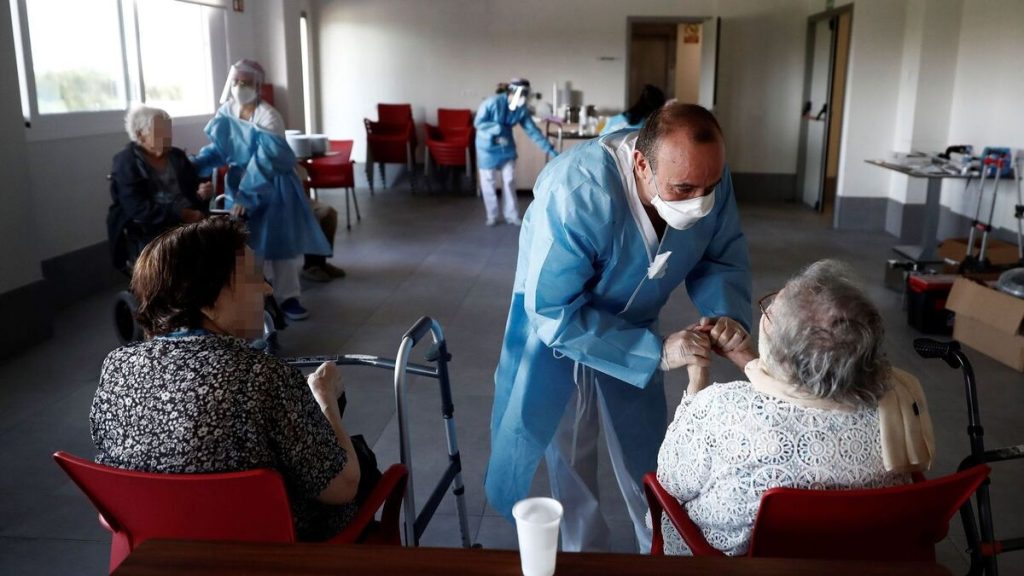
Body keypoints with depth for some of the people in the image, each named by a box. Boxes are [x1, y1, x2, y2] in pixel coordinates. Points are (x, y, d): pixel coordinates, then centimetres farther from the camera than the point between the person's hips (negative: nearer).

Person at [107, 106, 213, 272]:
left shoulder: (177, 156, 16)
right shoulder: (125, 163, -1)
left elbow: (194, 191, 16)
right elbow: (138, 209, -14)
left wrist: (202, 194, -10)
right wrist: (181, 214, -24)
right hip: (146, 233, -5)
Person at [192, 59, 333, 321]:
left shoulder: (267, 116, -21)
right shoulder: (226, 113, -2)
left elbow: (265, 160, -28)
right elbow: (218, 148, 5)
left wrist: (246, 194, -34)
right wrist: (191, 165, -12)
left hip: (274, 185, -5)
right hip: (240, 182, 5)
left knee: (281, 238, -3)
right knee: (244, 240, 7)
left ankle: (287, 296, 5)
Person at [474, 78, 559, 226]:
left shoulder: (522, 109, -11)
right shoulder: (492, 102, -25)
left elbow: (533, 131, -7)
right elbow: (478, 123, -18)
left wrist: (550, 149, -11)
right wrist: (498, 128, -30)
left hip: (507, 147, 4)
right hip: (488, 147, -4)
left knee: (509, 181, 6)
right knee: (488, 181, 3)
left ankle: (511, 215, 17)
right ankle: (492, 216, 17)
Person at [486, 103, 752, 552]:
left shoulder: (707, 178, -24)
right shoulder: (575, 194, -41)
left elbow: (722, 258, -8)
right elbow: (554, 312, -36)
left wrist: (728, 313, -30)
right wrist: (656, 352, -39)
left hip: (634, 330, 4)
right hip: (556, 332, -4)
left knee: (647, 457, 18)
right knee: (570, 459, 15)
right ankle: (585, 552, 39)